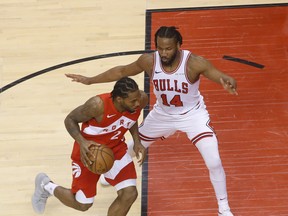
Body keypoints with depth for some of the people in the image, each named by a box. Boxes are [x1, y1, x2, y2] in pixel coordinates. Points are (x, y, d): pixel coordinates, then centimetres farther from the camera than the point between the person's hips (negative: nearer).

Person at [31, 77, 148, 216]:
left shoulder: (141, 99, -22)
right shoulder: (98, 105, -37)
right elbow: (70, 119, -19)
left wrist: (137, 142, -10)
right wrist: (82, 142, -36)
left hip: (116, 148, 4)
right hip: (89, 151, -4)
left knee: (129, 194, -11)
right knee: (82, 204, 8)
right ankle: (46, 185, 38)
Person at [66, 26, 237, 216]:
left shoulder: (194, 63, -33)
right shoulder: (149, 61, -22)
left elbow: (223, 77, -35)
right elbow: (122, 71, -5)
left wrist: (229, 83, -61)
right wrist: (90, 80, -3)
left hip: (192, 114, -4)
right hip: (163, 114, 4)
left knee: (214, 163, -15)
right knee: (134, 147, 22)